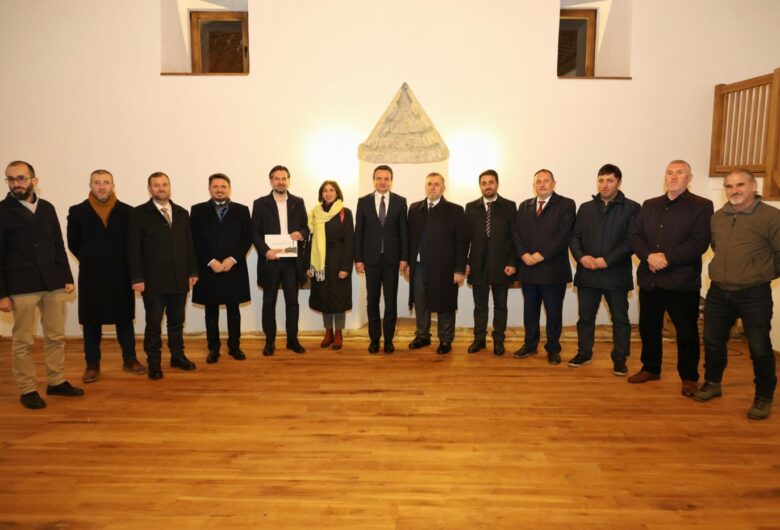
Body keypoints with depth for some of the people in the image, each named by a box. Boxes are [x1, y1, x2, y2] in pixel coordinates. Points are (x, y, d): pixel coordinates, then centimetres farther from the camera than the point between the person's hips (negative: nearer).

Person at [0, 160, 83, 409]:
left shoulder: (47, 208, 10)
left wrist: (67, 277, 7)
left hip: (53, 283, 4)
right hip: (21, 286, -4)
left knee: (56, 337, 11)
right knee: (22, 341, 5)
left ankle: (57, 382, 23)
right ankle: (27, 390, 17)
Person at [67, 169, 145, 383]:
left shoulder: (127, 211, -1)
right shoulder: (77, 211, 0)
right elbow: (73, 243, 7)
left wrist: (123, 264, 2)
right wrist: (90, 262, 6)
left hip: (121, 275, 0)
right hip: (91, 276, 0)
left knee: (125, 319, 9)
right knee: (91, 321, 8)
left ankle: (130, 360, 20)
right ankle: (92, 365, 19)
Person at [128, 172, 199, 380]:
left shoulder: (181, 213, 10)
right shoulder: (139, 213, -2)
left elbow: (189, 244, 10)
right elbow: (134, 248, -6)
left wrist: (193, 271, 6)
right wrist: (137, 278, -11)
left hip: (179, 279, 4)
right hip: (153, 280, -4)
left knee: (177, 321, 13)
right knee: (153, 324, 5)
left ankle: (178, 356, 26)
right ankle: (154, 362, 16)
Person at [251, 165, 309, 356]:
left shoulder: (298, 202, 9)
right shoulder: (260, 203, 2)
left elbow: (305, 227, 10)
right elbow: (255, 233, -1)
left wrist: (302, 234, -13)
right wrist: (265, 251, -16)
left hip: (292, 260, 2)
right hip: (270, 260, -1)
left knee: (292, 301, 7)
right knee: (269, 302, 7)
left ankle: (292, 339, 19)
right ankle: (269, 341, 18)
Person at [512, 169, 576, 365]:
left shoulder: (566, 205, -1)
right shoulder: (524, 206, 13)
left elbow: (564, 235, -12)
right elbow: (517, 233, 6)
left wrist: (541, 255, -17)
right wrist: (524, 254, -11)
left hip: (553, 269, -4)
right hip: (528, 268, 4)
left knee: (554, 312, 6)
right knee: (529, 310, 13)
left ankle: (553, 349, 20)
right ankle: (530, 345, 26)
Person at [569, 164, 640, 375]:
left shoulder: (631, 208, 0)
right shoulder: (586, 208, 11)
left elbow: (631, 241, -8)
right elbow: (574, 237, 7)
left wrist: (606, 260, -16)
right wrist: (581, 257, -11)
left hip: (616, 273, -3)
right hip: (587, 272, 3)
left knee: (620, 319, 7)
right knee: (585, 317, 11)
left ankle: (619, 359, 19)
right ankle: (584, 353, 26)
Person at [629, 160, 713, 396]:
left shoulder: (702, 206, -1)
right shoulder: (649, 205, 13)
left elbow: (699, 242, -12)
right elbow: (636, 236, 5)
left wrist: (667, 258, -20)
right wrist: (649, 256, -14)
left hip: (682, 281, -4)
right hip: (650, 279, 4)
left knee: (686, 332, 5)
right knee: (648, 328, 13)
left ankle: (689, 377, 21)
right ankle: (650, 369, 30)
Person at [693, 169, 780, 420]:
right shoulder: (717, 217, 7)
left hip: (754, 294, -5)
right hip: (718, 292, 5)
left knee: (759, 348, 4)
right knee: (713, 341, 14)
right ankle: (712, 383, 34)